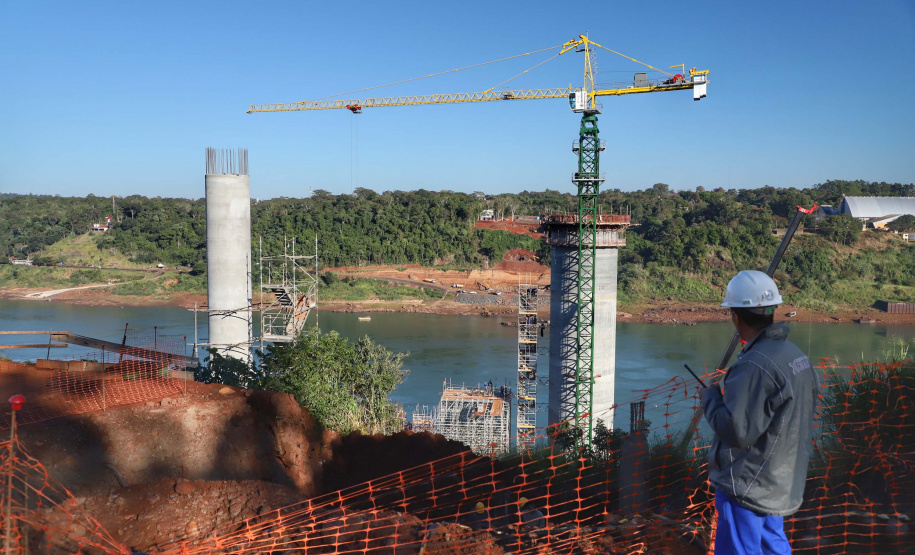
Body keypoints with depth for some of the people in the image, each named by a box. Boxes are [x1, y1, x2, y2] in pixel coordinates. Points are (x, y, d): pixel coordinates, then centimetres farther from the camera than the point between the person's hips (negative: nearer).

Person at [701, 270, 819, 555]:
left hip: (748, 486, -9)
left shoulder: (753, 366, -25)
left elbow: (737, 432, -26)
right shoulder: (796, 355, 3)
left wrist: (710, 397, -10)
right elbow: (803, 412, 14)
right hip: (782, 481, 9)